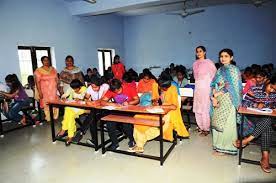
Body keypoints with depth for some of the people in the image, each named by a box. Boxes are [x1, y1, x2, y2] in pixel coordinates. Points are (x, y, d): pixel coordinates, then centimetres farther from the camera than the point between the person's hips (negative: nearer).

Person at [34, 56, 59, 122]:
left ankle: (55, 117, 18)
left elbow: (56, 79, 12)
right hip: (45, 91, -4)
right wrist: (40, 92, -14)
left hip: (54, 90, 4)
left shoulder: (53, 69, 9)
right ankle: (48, 118, 10)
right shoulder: (38, 70, -5)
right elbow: (37, 82, -9)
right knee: (46, 104, -1)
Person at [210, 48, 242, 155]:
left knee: (226, 123, -1)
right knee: (218, 122, 10)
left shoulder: (233, 69, -6)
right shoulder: (220, 70, 14)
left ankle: (225, 148, 10)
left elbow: (230, 87, -13)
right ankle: (220, 145, 23)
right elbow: (214, 85, 8)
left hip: (228, 100, -6)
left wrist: (216, 94, -10)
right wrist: (214, 97, -7)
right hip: (219, 100, 7)